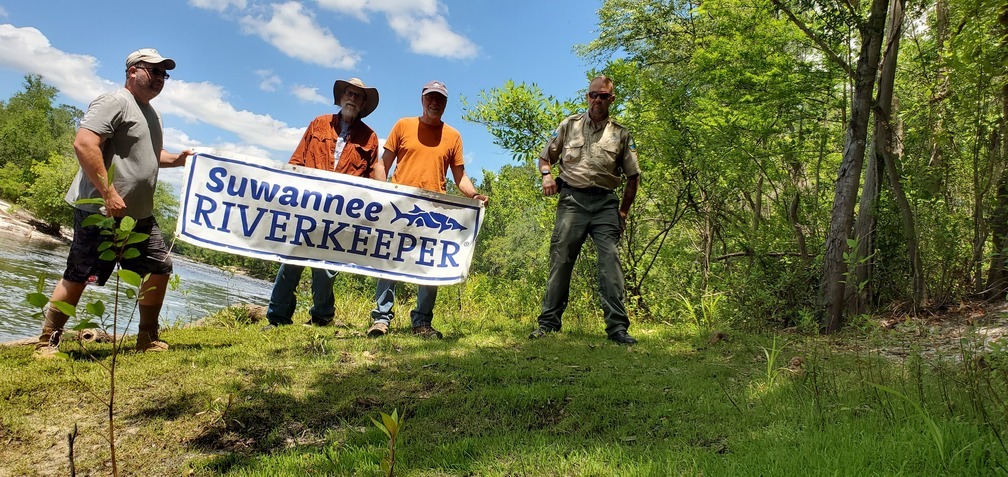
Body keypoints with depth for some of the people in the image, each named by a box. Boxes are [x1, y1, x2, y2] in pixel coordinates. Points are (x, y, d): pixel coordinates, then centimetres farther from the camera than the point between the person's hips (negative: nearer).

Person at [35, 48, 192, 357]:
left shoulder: (152, 114, 19)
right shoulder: (114, 102, -10)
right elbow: (84, 144, -22)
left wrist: (176, 160, 12)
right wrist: (109, 194, -25)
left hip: (140, 215, 9)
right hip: (101, 214, -9)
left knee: (159, 269, 8)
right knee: (78, 277, -2)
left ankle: (147, 339, 19)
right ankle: (47, 342, 12)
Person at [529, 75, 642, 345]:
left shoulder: (620, 134, 11)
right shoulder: (569, 125, 11)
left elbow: (633, 176, 14)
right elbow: (545, 157, 18)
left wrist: (623, 211, 9)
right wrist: (547, 174, -4)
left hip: (605, 202, 0)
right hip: (572, 199, 0)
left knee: (610, 259, -10)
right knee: (561, 259, -2)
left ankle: (617, 326, -8)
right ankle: (549, 322, 6)